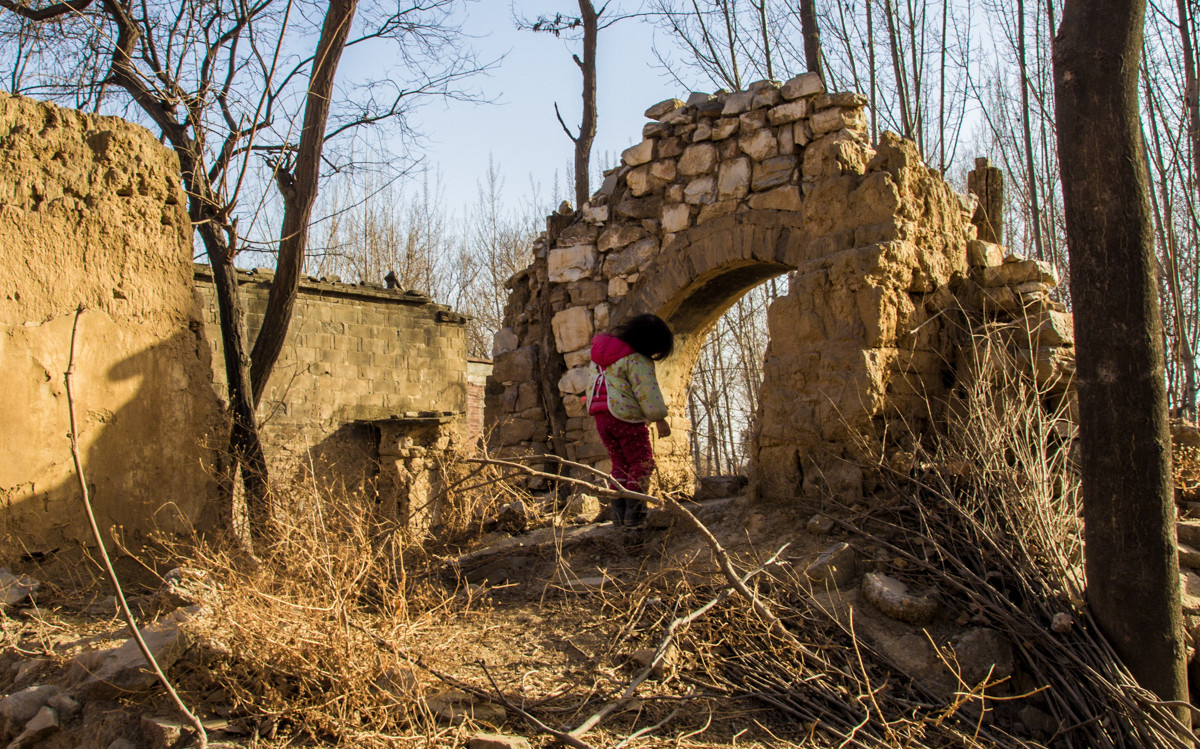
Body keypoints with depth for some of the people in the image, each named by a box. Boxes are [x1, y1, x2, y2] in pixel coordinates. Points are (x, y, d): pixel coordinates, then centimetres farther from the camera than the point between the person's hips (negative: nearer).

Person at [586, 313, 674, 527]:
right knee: (642, 463, 3)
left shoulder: (601, 348, 11)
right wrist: (660, 419, -7)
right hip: (625, 415, -8)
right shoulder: (637, 360, -15)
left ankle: (618, 512, 9)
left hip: (600, 416, 8)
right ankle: (633, 511, -4)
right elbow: (648, 392, -16)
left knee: (619, 464, 15)